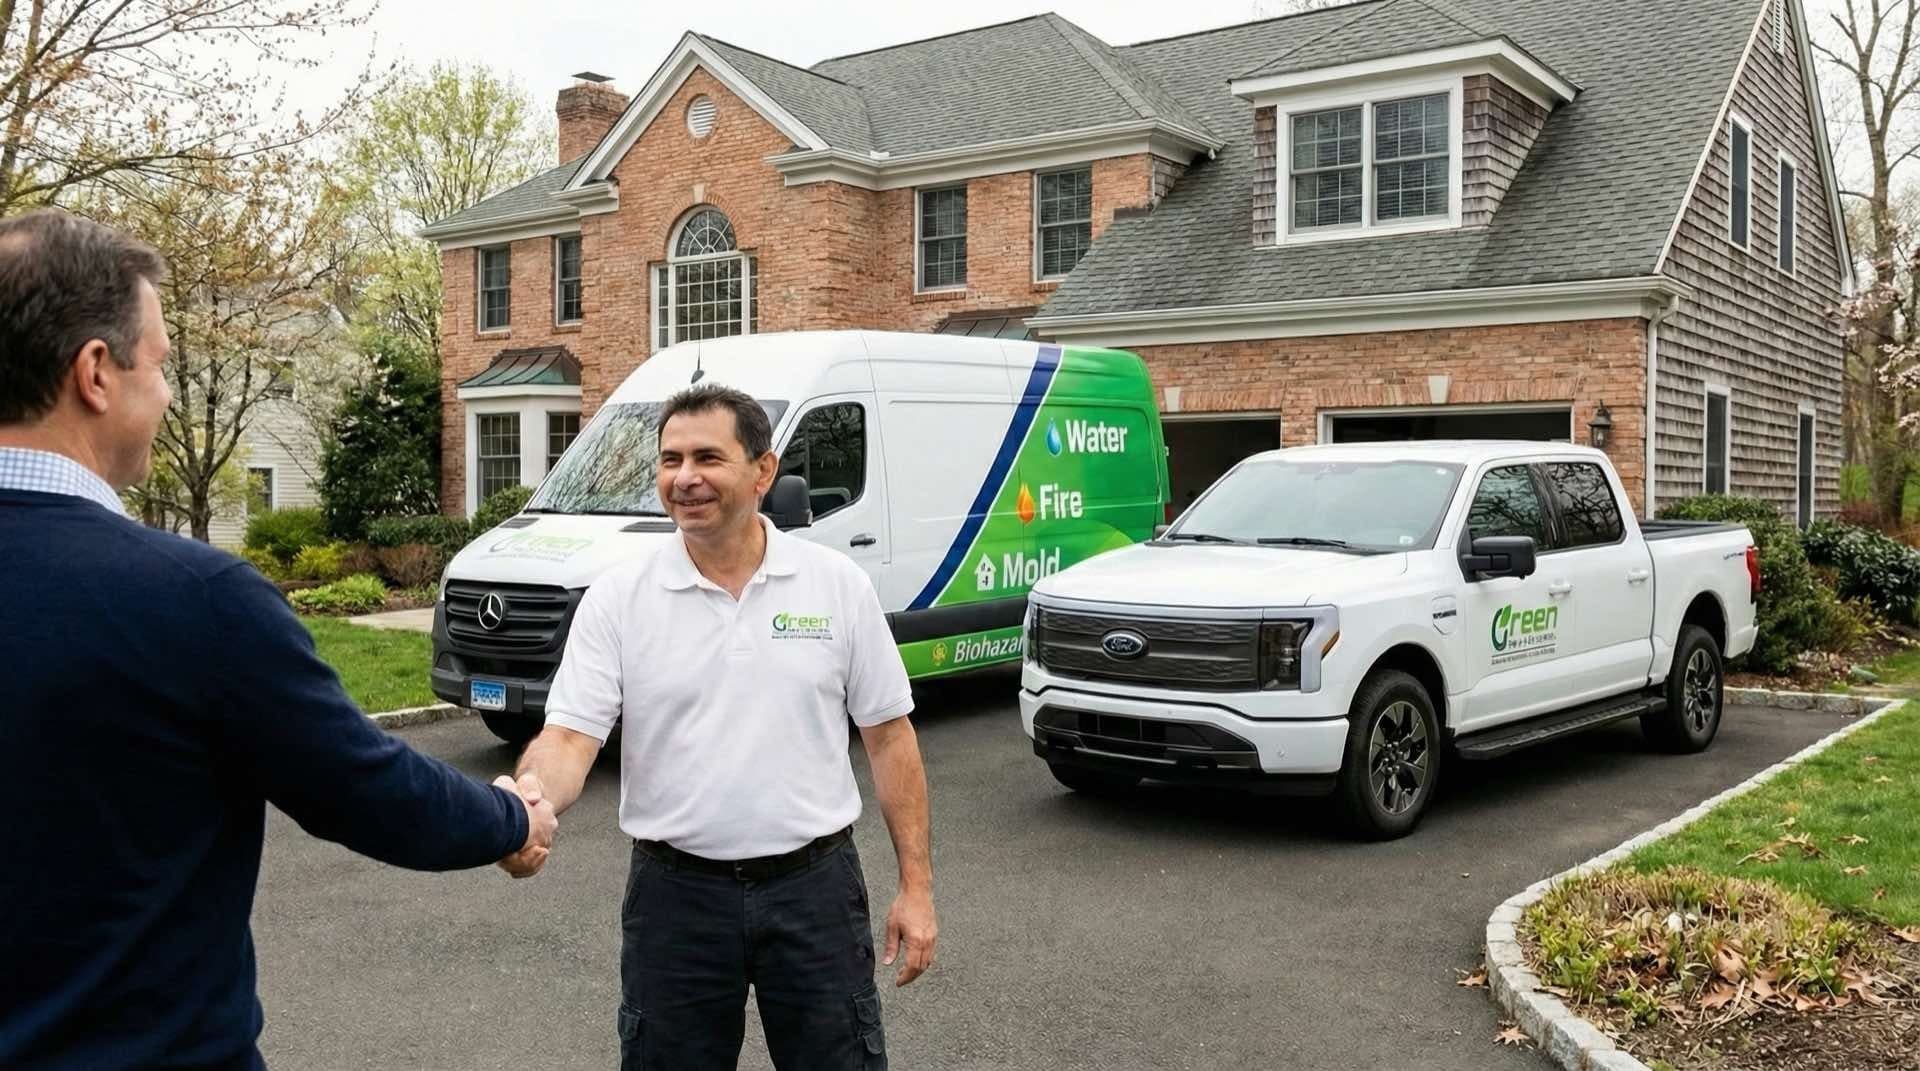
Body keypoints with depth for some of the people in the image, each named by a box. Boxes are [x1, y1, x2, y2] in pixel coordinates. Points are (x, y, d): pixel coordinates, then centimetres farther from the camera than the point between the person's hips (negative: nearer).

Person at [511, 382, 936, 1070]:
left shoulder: (838, 585, -2)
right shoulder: (618, 599, -3)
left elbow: (889, 735, 2)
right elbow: (568, 736, -9)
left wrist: (916, 887, 0)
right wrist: (528, 803, -32)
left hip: (815, 886, 0)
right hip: (675, 895, 0)